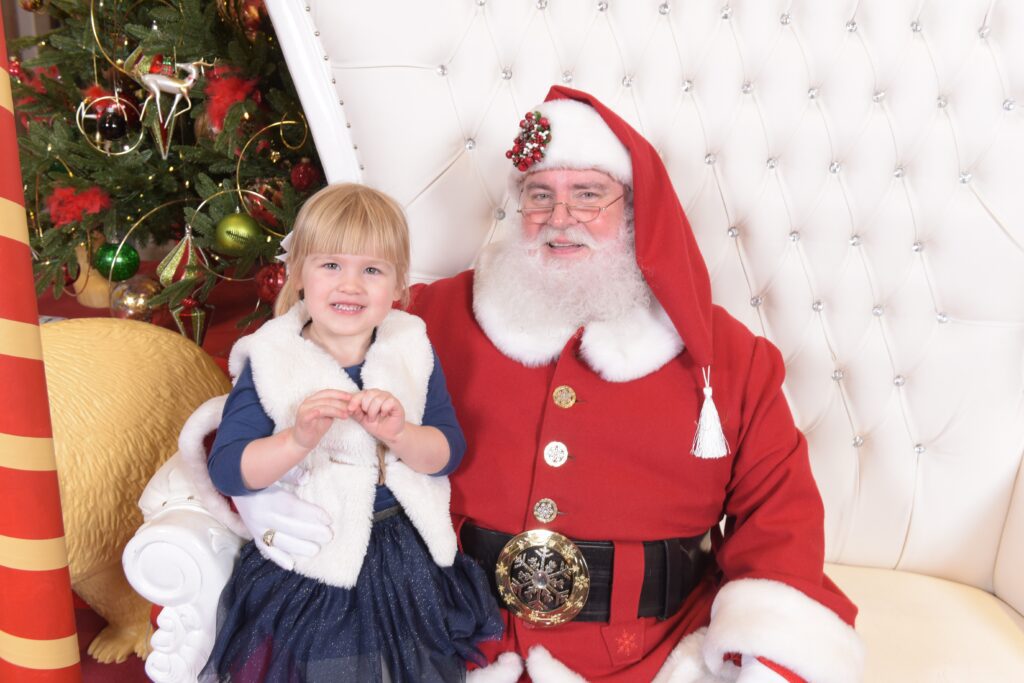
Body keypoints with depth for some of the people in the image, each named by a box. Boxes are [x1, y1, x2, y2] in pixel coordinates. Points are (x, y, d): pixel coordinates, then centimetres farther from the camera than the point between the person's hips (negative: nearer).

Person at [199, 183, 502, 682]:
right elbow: (226, 470, -15)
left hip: (407, 564, 3)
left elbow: (448, 453, -6)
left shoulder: (413, 351, -3)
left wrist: (399, 434, -26)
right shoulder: (269, 361, -10)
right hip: (307, 569, -2)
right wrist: (298, 440, -31)